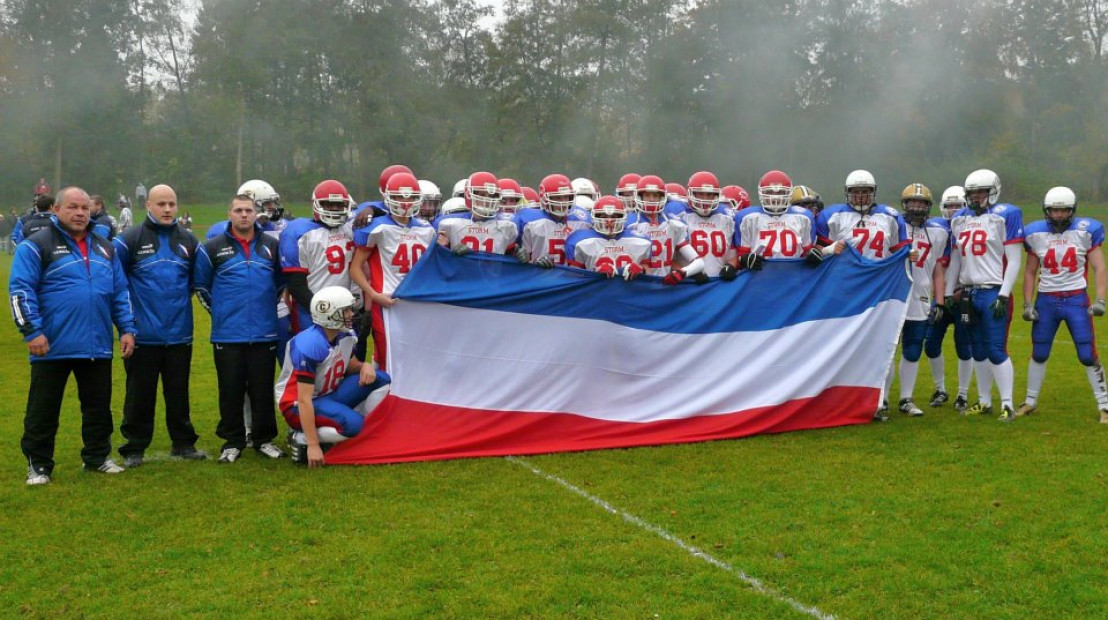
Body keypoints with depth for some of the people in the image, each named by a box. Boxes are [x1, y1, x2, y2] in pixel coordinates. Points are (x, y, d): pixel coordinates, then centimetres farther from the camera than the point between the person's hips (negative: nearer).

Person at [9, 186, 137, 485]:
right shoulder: (37, 245, -4)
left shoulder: (105, 248, 14)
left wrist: (127, 329, 7)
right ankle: (38, 465, 16)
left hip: (97, 346, 5)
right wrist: (32, 332, -17)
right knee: (43, 409, 4)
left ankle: (98, 456, 26)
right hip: (52, 346, -5)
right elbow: (20, 290, -10)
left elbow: (120, 292, 15)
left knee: (99, 406, 12)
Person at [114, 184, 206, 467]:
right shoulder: (130, 240, -5)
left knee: (179, 391, 12)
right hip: (143, 334, -3)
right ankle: (134, 448, 14)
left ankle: (183, 443, 22)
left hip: (179, 333, 3)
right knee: (140, 393, 5)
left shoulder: (188, 241, 7)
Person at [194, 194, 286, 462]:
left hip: (264, 333, 1)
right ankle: (232, 441, 16)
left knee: (263, 390, 6)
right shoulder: (213, 248, 1)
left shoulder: (272, 246, 6)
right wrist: (219, 310, 9)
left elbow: (283, 280, 19)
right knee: (231, 391, 4)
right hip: (227, 335, -1)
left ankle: (264, 439, 18)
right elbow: (201, 284, 12)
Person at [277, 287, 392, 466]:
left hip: (329, 395, 8)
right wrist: (313, 445, -27)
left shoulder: (346, 336, -2)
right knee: (353, 424, -31)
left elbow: (350, 366, 15)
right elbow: (304, 400, -26)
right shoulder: (309, 346, -27)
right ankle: (300, 439, -11)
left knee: (381, 380, -7)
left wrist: (365, 365, -12)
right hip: (297, 405, -8)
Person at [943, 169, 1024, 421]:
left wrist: (1003, 295, -15)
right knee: (978, 351, 12)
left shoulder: (1006, 216, -6)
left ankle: (1007, 405, -1)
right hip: (969, 293, 6)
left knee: (996, 351, -7)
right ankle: (984, 401, 22)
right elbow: (955, 259, 18)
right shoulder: (959, 219, 12)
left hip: (994, 293, -6)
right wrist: (948, 293, 15)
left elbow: (1014, 261, -9)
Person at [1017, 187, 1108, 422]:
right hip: (1046, 300, 2)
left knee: (1088, 355, -3)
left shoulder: (1086, 231, -4)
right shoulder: (1036, 233, 2)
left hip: (1076, 299, -2)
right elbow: (1030, 272, 9)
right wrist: (1027, 303, 2)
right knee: (1039, 354, 10)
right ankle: (1030, 401, 25)